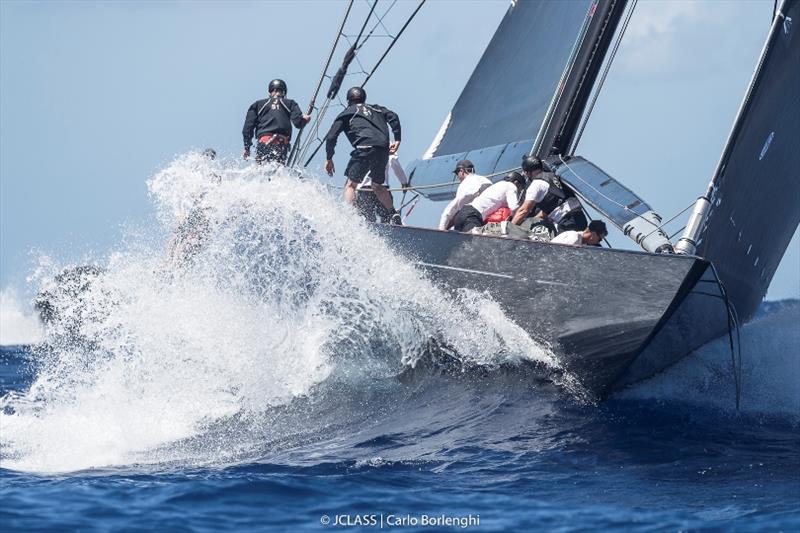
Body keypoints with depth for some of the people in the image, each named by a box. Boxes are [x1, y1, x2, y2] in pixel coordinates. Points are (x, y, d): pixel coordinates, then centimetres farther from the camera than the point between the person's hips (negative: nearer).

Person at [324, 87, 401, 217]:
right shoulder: (376, 109, 29)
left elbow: (331, 137, 10)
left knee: (350, 185, -3)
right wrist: (397, 140, 9)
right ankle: (394, 215, 21)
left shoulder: (346, 114, 18)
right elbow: (393, 117, 11)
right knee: (377, 186, 24)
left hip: (365, 148, -5)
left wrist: (329, 159, 15)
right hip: (383, 150, 5)